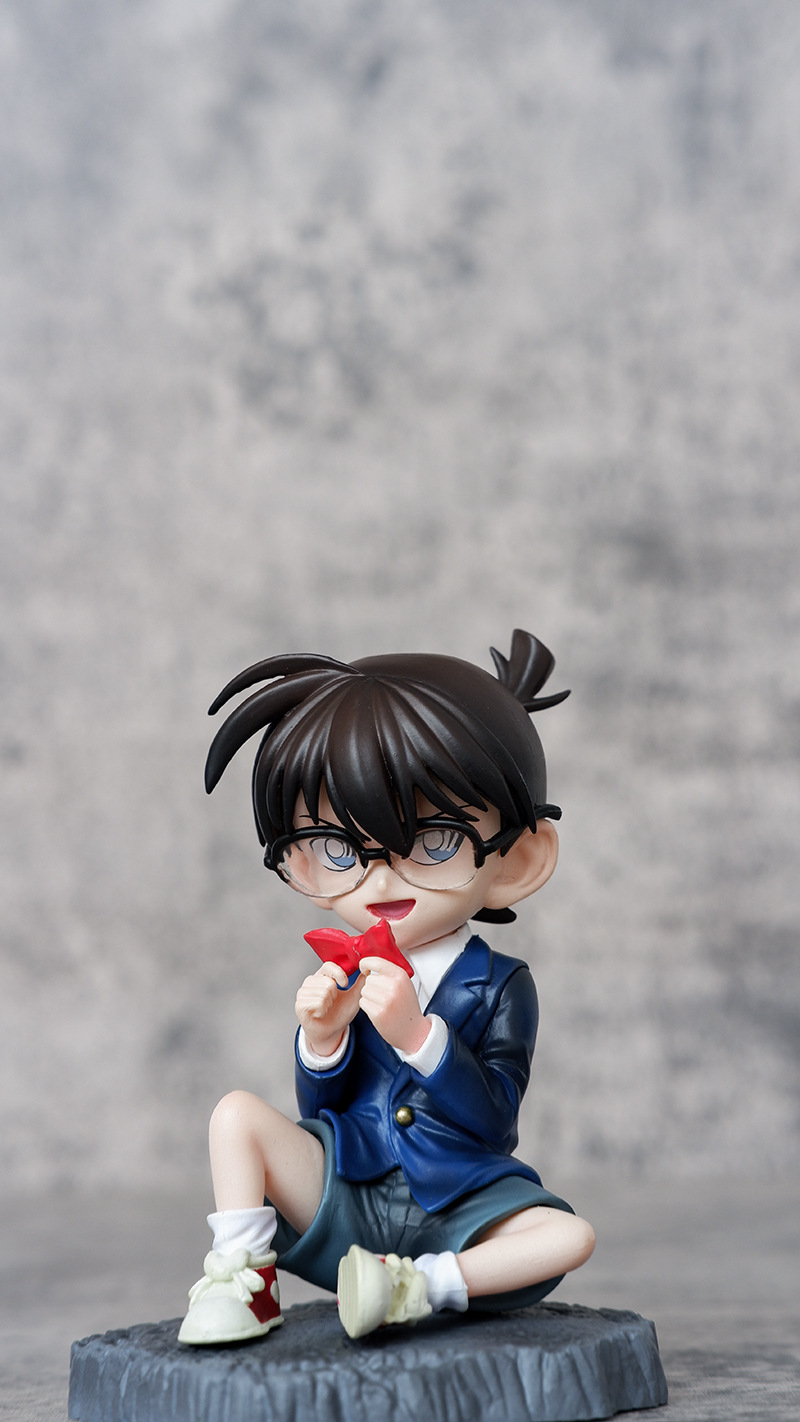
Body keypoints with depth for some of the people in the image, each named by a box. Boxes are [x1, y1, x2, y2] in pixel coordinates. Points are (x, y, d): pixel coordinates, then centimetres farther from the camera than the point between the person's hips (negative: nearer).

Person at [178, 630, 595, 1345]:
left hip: (458, 1210, -2)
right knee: (238, 1113, -15)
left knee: (570, 1235, -25)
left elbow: (491, 1119, -17)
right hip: (344, 1195, 2)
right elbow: (321, 1110, 4)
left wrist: (416, 1035, -28)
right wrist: (323, 1042, -17)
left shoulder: (499, 986, -6)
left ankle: (420, 1285, -23)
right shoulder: (346, 980, 2)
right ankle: (242, 1280, -12)